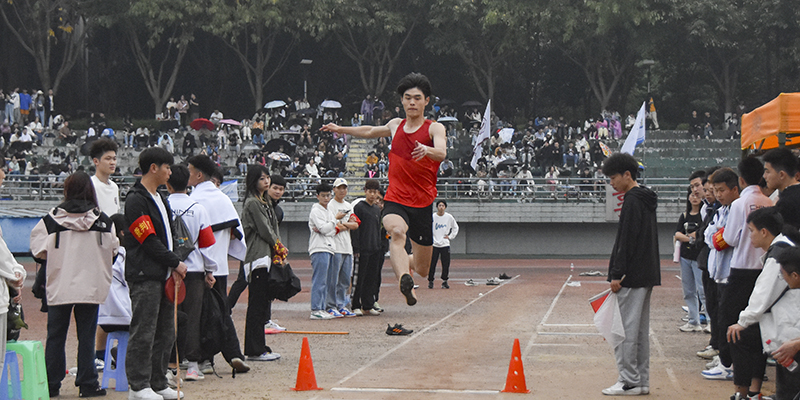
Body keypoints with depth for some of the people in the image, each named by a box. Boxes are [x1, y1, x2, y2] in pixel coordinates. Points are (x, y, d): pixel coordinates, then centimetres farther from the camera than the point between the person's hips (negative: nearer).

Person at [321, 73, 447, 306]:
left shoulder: (435, 128, -3)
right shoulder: (396, 126, 10)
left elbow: (442, 153, -25)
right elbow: (371, 132, 32)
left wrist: (427, 150, -47)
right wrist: (341, 129, 37)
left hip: (423, 203, -1)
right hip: (395, 200, 1)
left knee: (422, 269, 8)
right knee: (397, 232, -36)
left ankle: (406, 263, 44)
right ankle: (404, 280, -56)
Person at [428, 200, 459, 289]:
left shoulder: (449, 217, 5)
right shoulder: (432, 217, -1)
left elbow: (455, 228, 20)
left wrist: (450, 236, 9)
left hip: (445, 244, 1)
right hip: (434, 245, -1)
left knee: (446, 264, -3)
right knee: (432, 264, -3)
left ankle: (444, 281, 9)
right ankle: (430, 281, 10)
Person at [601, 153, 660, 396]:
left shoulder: (632, 201, -14)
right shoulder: (646, 200, 16)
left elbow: (626, 240, -19)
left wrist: (617, 274, -18)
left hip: (632, 277, -10)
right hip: (647, 276, 10)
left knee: (625, 329, -6)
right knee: (640, 330, 12)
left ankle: (629, 381, -6)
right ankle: (641, 381, 15)